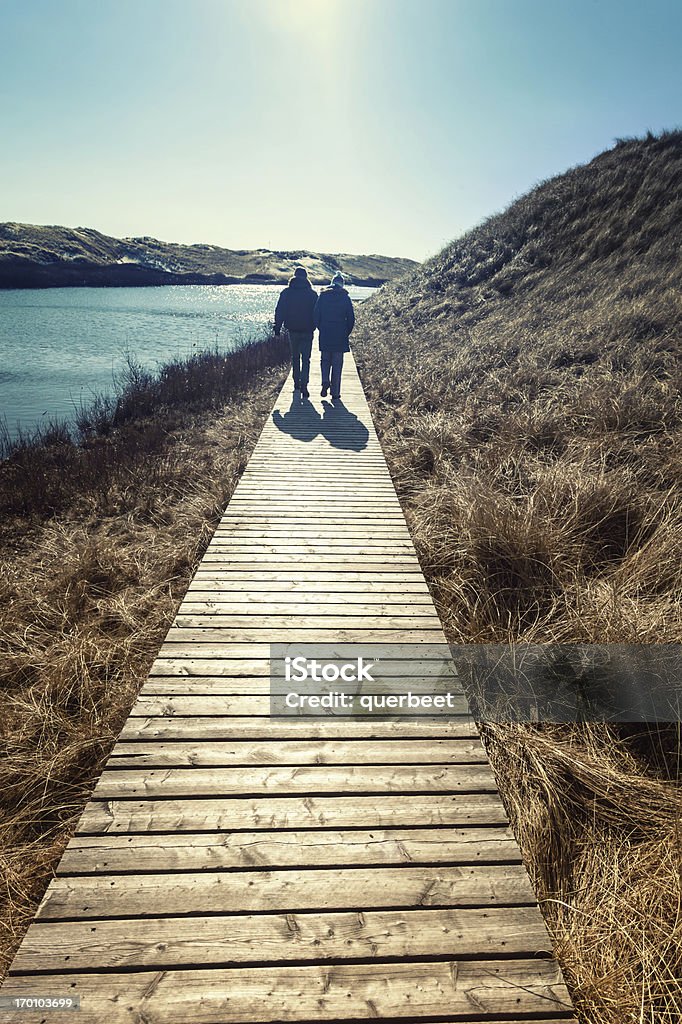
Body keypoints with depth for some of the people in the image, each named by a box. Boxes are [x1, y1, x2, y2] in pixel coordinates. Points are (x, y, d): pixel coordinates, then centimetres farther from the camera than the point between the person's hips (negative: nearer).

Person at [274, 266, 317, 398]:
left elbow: (279, 312, 1)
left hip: (293, 331, 2)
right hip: (307, 331, -2)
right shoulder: (312, 294, -3)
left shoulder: (286, 293, 1)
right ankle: (304, 386, -14)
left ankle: (297, 384, 22)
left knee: (295, 357, 17)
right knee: (305, 359, 0)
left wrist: (277, 329, 6)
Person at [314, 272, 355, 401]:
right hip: (340, 337, -1)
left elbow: (316, 315, 1)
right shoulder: (345, 297, -2)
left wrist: (321, 329, 12)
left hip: (325, 335, 1)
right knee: (337, 364, 4)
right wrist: (346, 333, 10)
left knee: (325, 360, 19)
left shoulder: (323, 295, 1)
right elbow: (351, 319, -2)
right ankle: (335, 393, 5)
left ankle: (325, 383, -1)